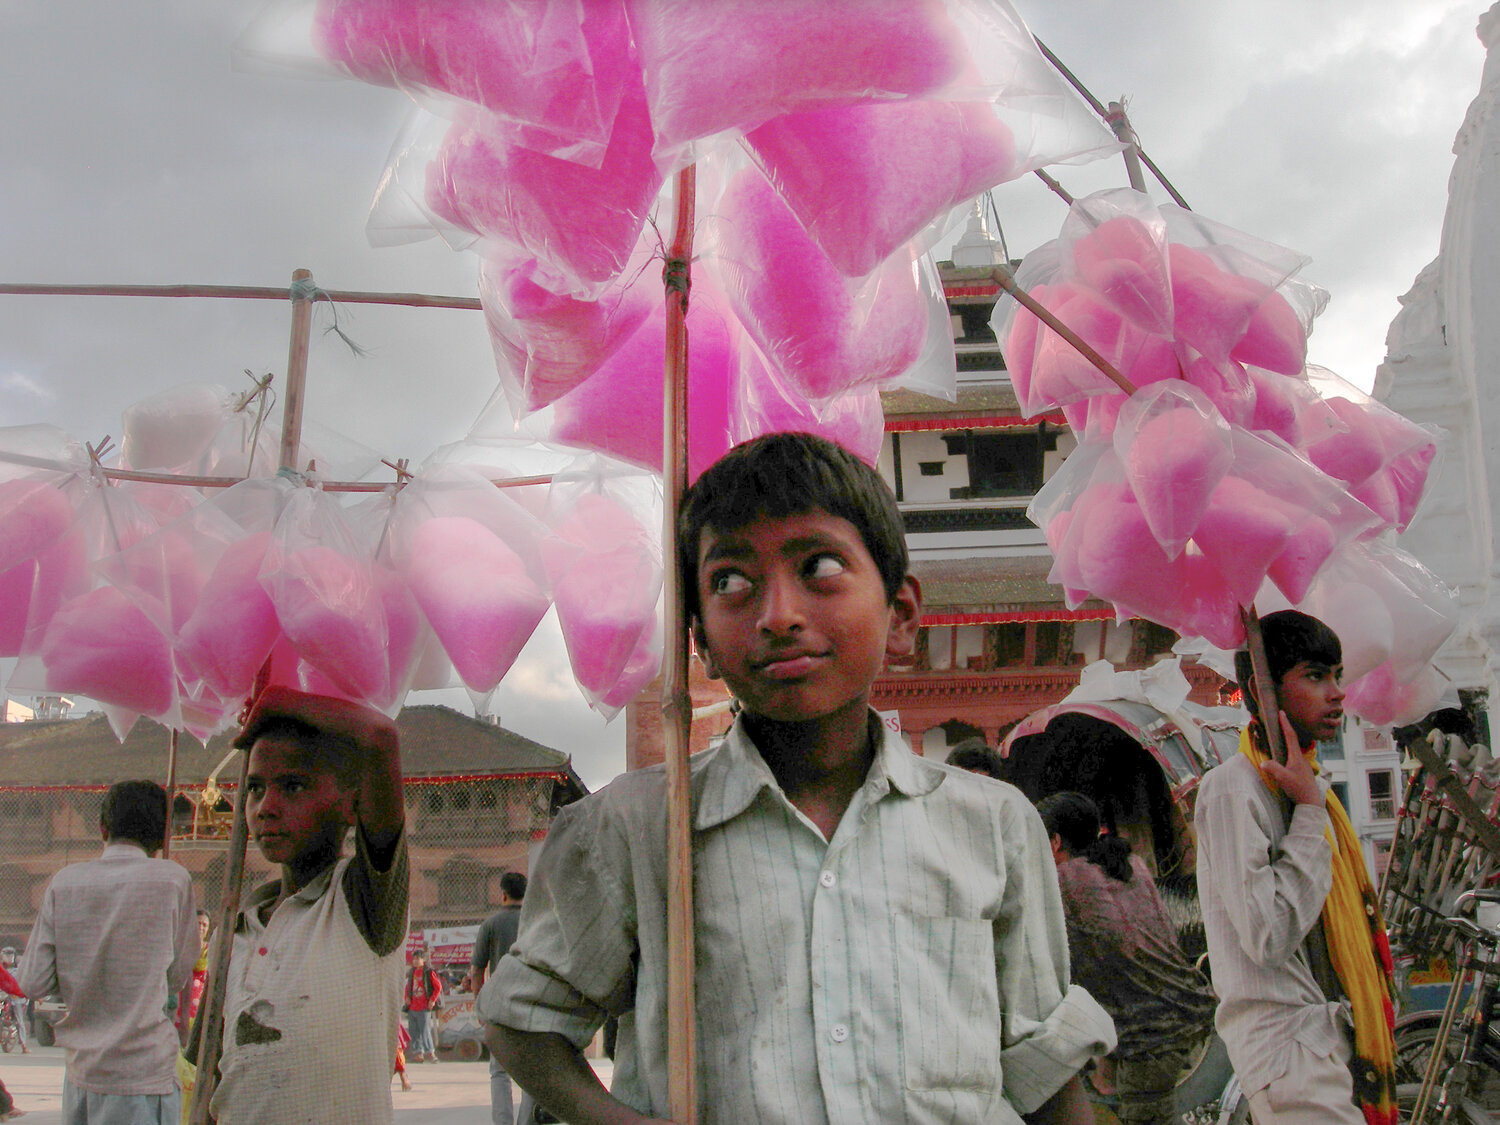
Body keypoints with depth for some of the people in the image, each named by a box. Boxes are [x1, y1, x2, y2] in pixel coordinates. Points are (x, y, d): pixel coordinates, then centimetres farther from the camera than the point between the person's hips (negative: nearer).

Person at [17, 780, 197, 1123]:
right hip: (141, 1074, -4)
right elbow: (177, 977, -1)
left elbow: (32, 982, 0)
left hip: (78, 1070, 4)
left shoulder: (65, 882, 1)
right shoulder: (172, 879, -8)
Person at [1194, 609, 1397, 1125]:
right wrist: (1310, 809, -16)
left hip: (1332, 1039, 9)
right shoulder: (1231, 788, -13)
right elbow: (1268, 936, -22)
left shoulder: (1311, 787, 16)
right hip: (1288, 1045, -9)